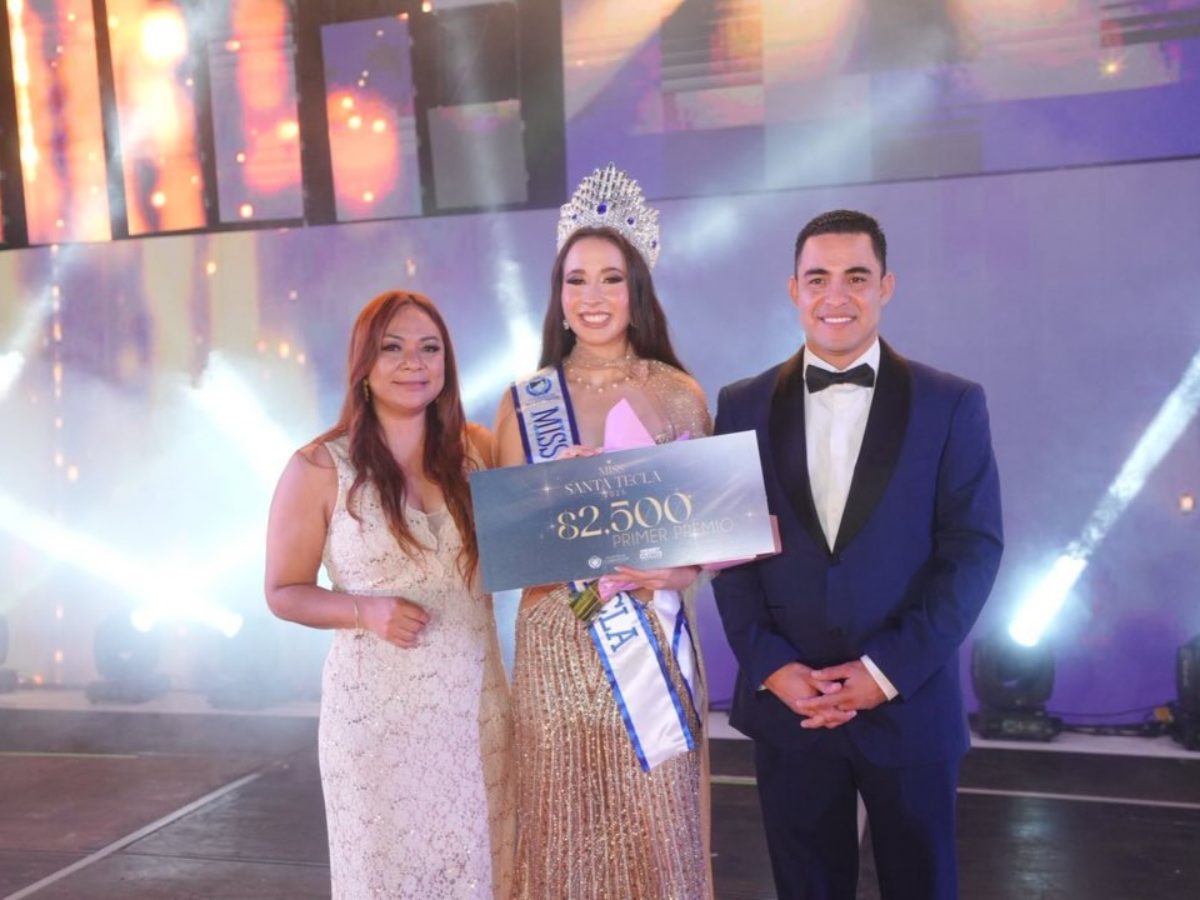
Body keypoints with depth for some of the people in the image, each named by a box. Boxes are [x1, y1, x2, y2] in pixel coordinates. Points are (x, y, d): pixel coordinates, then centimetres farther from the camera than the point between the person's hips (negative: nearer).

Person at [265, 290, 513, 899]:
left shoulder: (477, 448, 3)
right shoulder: (320, 469, -6)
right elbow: (284, 592, 0)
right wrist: (366, 611, -17)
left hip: (476, 700, 3)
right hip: (375, 706, -3)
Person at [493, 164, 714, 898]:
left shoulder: (681, 394, 1)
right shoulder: (524, 402, 0)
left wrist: (681, 571, -13)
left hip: (659, 638, 1)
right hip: (558, 645, 0)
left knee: (658, 834, 8)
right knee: (571, 834, 9)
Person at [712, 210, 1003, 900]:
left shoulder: (952, 405, -1)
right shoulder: (745, 406, 4)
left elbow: (974, 549, -6)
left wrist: (888, 670, -13)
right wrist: (770, 664, -9)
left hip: (910, 704, -1)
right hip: (785, 702, 1)